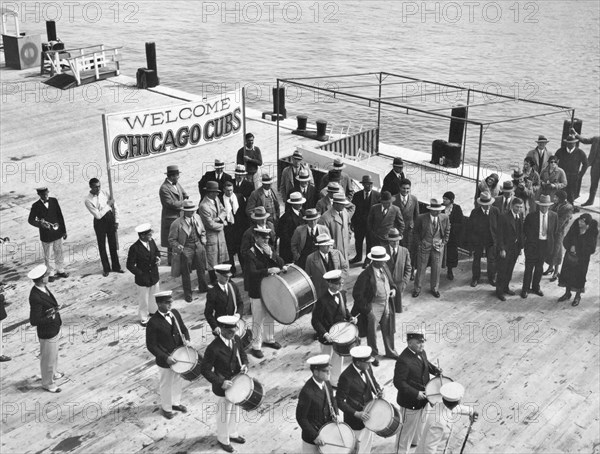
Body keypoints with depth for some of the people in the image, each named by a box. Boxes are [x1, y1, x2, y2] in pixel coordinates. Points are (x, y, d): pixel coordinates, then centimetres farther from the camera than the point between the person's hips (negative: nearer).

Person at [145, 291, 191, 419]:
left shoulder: (175, 313, -5)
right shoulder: (153, 323, -23)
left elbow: (183, 328, 8)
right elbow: (151, 346, -20)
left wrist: (186, 339, -12)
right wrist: (166, 358, -26)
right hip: (165, 361, -6)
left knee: (178, 381, 24)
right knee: (166, 385, 15)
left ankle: (176, 403, 48)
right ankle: (166, 408, 38)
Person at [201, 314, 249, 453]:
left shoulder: (236, 339, -9)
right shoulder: (213, 348, -29)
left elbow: (242, 354, 9)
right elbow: (205, 370, -23)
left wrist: (244, 364, -12)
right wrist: (221, 383, -28)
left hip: (237, 383, 6)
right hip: (224, 387, -6)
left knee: (235, 410, 25)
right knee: (224, 414, 13)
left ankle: (233, 434, 49)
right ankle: (223, 440, 38)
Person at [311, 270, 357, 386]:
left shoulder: (342, 294, -3)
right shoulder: (322, 300, -25)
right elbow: (315, 321, -21)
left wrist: (350, 318, -5)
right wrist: (325, 334, -31)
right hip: (328, 336, -6)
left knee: (339, 358, 19)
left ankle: (336, 381, 38)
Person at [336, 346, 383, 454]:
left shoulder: (367, 368, -8)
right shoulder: (346, 377, -29)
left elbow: (373, 382, 10)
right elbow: (339, 401, -22)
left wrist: (378, 392, -11)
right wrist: (356, 413, -28)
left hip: (368, 413, 7)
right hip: (355, 418, -7)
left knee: (368, 442, 25)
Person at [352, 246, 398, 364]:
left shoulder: (385, 268, -3)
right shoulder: (366, 275, -25)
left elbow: (391, 282, 17)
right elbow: (357, 294, -20)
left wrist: (393, 289, -4)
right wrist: (367, 309, -18)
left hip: (387, 305, 6)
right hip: (373, 307, -6)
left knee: (388, 330, 21)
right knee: (372, 333, 11)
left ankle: (390, 351, 42)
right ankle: (373, 355, 31)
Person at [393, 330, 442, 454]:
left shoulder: (421, 352, -6)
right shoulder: (403, 360, -32)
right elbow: (398, 382, -29)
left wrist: (435, 370, -3)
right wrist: (416, 394, -30)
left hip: (422, 398, 8)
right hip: (410, 402, -8)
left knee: (419, 424, 31)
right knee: (407, 428, 11)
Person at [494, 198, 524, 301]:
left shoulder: (520, 217, 4)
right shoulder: (504, 217, -16)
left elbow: (520, 233, 10)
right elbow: (499, 235, -15)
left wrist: (520, 247, 7)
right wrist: (501, 249, -16)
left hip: (515, 248, 6)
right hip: (505, 248, -6)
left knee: (510, 270, 16)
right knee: (502, 271, 3)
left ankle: (506, 287, 31)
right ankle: (499, 291, 14)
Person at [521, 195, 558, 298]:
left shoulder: (554, 216, -2)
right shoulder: (531, 216, -12)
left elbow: (555, 231, 7)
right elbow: (525, 230, -1)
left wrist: (551, 243, 3)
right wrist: (530, 239, -2)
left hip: (545, 245, 3)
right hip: (532, 244, -3)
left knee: (539, 267, 17)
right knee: (529, 268, 3)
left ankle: (535, 287, 33)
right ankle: (525, 289, 15)